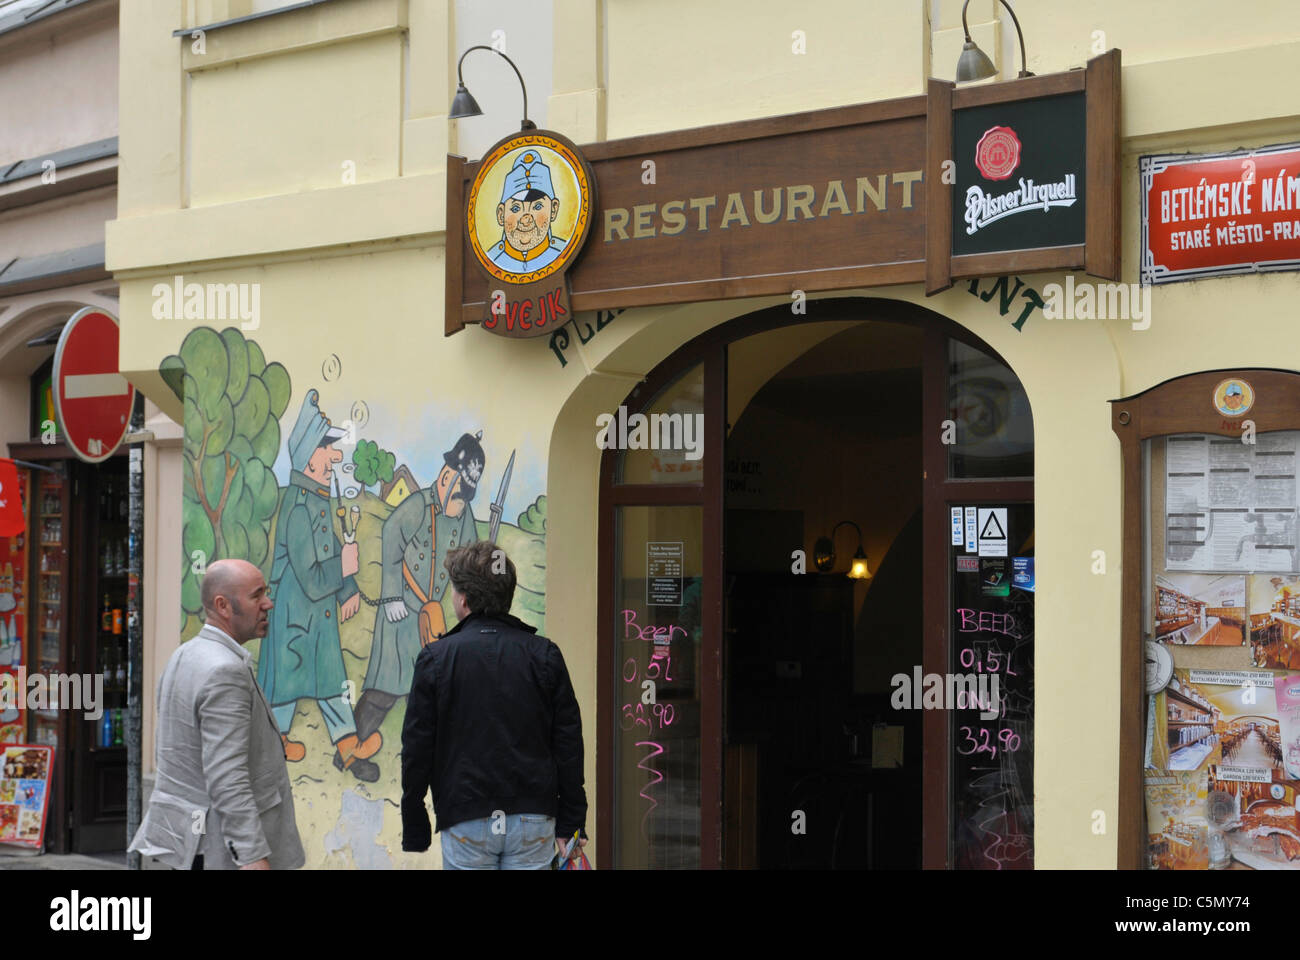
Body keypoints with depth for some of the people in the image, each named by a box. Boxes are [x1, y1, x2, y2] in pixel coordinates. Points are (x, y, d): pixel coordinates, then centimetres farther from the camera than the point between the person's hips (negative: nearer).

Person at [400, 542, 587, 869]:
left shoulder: (436, 659, -3)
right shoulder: (544, 655, 3)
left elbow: (416, 750, -1)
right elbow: (569, 743, 3)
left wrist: (414, 832, 7)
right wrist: (569, 825, 9)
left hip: (466, 822, -2)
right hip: (533, 823, 2)